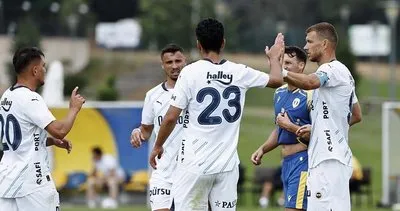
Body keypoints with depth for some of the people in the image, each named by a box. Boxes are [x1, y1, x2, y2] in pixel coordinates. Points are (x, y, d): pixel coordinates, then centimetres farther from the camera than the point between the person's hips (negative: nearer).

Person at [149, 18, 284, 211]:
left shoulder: (190, 72, -8)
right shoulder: (240, 73, 3)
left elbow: (171, 117, -7)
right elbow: (277, 80, 19)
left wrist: (157, 146, 8)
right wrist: (274, 58, 40)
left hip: (195, 164, -4)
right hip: (227, 164, 4)